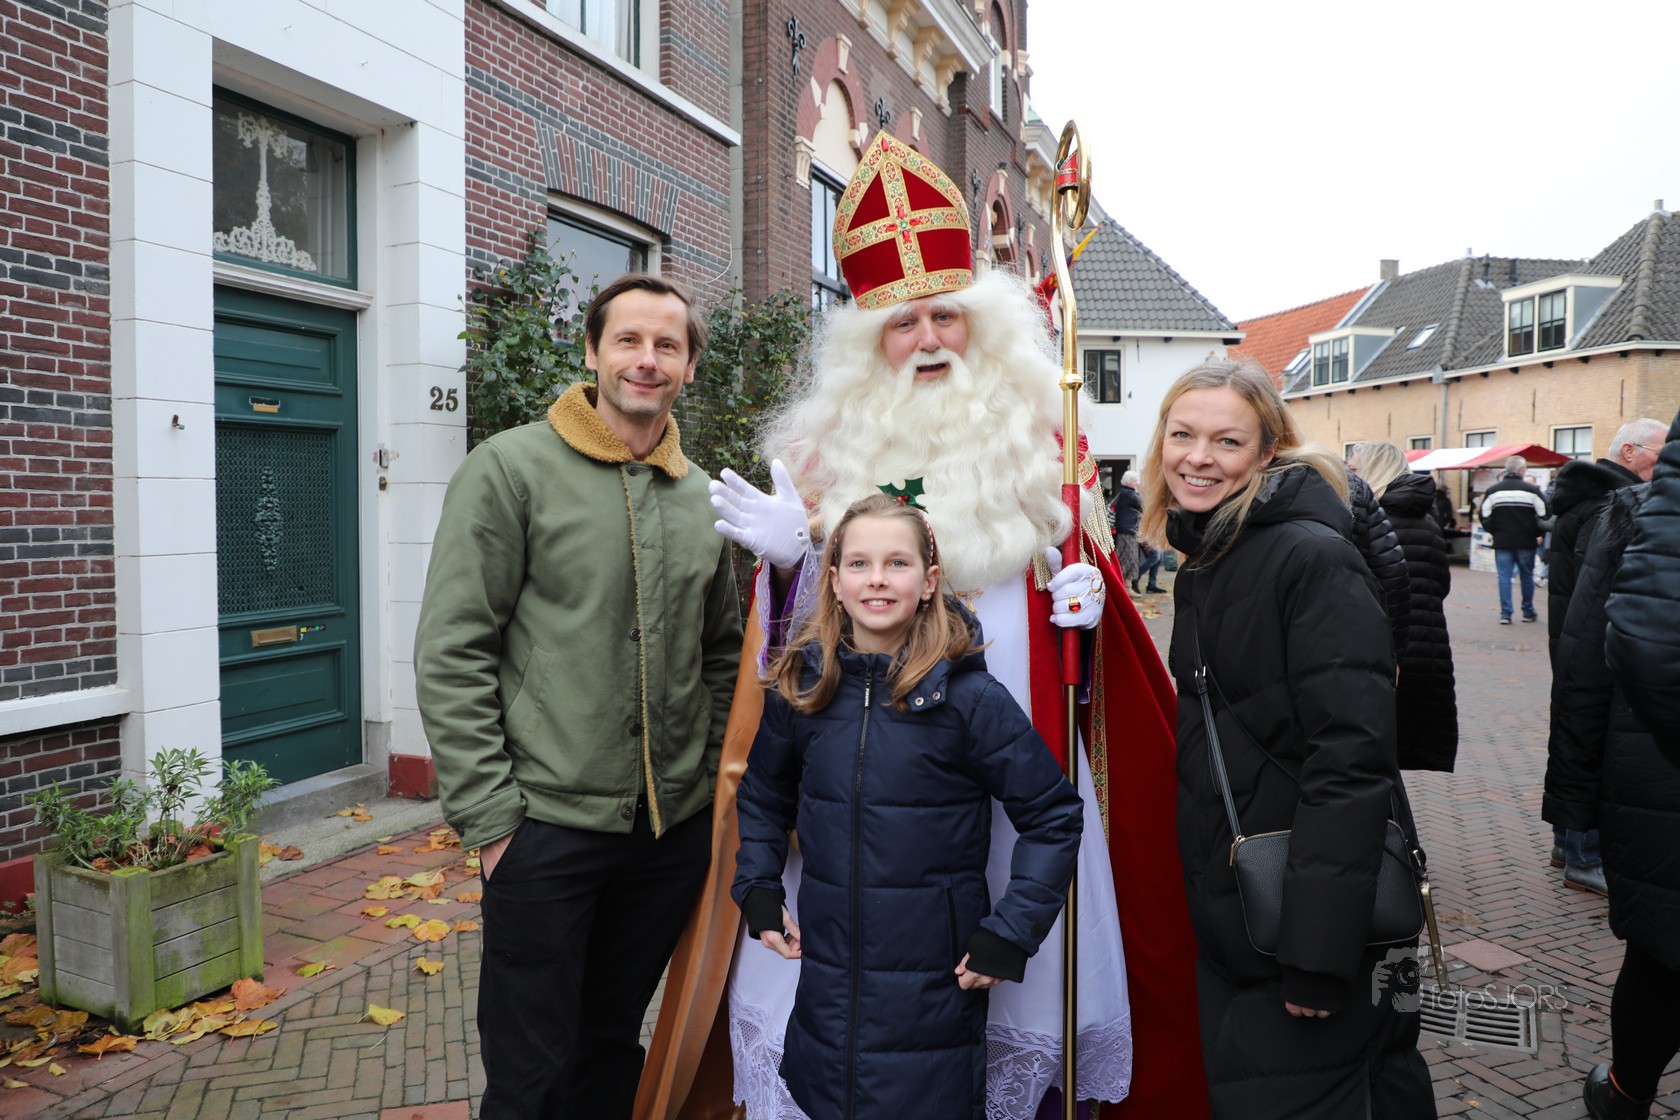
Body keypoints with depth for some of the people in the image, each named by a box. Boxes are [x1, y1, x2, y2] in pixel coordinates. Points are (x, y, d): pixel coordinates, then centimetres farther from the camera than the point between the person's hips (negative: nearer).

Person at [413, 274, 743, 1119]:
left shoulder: (702, 497, 8)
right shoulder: (511, 468, -8)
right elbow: (451, 655, -10)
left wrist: (717, 773, 8)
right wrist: (487, 812, -13)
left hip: (675, 827, 5)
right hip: (545, 822, -4)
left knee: (613, 1045, 20)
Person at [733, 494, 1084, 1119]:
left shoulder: (969, 697, -13)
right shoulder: (801, 688, -1)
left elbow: (1054, 817, -7)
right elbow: (762, 797, 16)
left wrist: (1011, 932, -11)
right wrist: (758, 891, 6)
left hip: (935, 983, -3)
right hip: (825, 972, 4)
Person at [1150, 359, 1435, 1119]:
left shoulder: (1313, 559, -18)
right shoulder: (1199, 568, 9)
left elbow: (1352, 756, -23)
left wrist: (1317, 948, -24)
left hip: (1312, 914, -8)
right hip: (1229, 915, 8)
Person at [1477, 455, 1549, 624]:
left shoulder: (1493, 490, 0)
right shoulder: (1531, 490, -6)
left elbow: (1484, 516, -1)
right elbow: (1544, 515, -3)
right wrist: (1537, 534, 12)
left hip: (1502, 542, 1)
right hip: (1526, 542, -1)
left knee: (1504, 577, 2)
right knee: (1527, 576, 12)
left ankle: (1505, 614, -2)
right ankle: (1528, 613, 21)